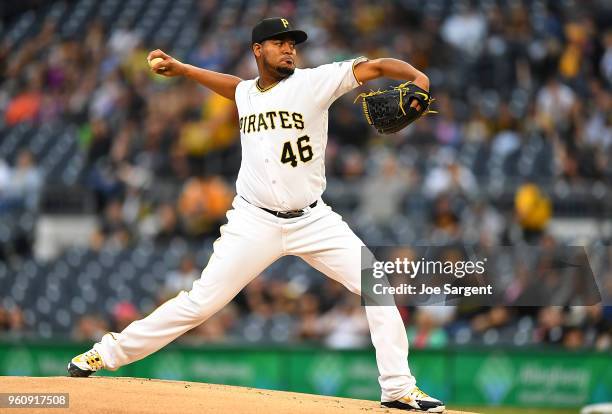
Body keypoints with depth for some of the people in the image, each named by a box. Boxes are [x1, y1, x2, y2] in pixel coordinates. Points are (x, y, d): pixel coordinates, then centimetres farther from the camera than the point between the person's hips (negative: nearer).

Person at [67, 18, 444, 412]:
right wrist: (179, 68, 29)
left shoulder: (313, 82, -6)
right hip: (256, 222, 1)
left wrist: (416, 77, -33)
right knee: (200, 302, -3)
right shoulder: (246, 93, 6)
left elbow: (375, 66, -16)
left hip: (313, 220, -1)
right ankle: (109, 352, 9)